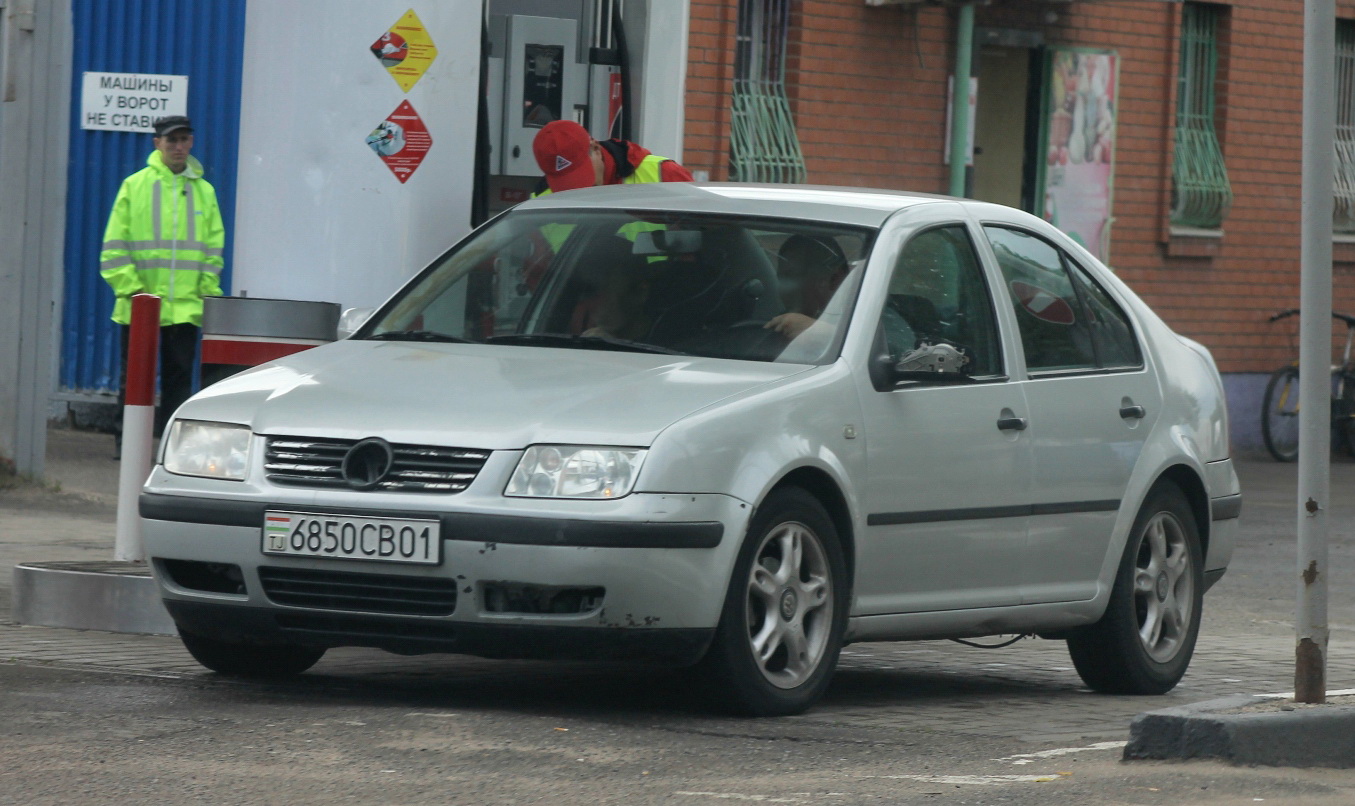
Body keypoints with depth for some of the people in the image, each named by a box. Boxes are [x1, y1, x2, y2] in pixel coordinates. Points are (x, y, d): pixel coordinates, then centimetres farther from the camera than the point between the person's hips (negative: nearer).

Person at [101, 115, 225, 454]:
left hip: (185, 306, 2)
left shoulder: (203, 191, 11)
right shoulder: (135, 186, 3)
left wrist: (208, 292, 0)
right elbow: (115, 247, 0)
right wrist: (132, 288, -9)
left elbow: (213, 248, 12)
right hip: (139, 306, -2)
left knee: (179, 376, 1)